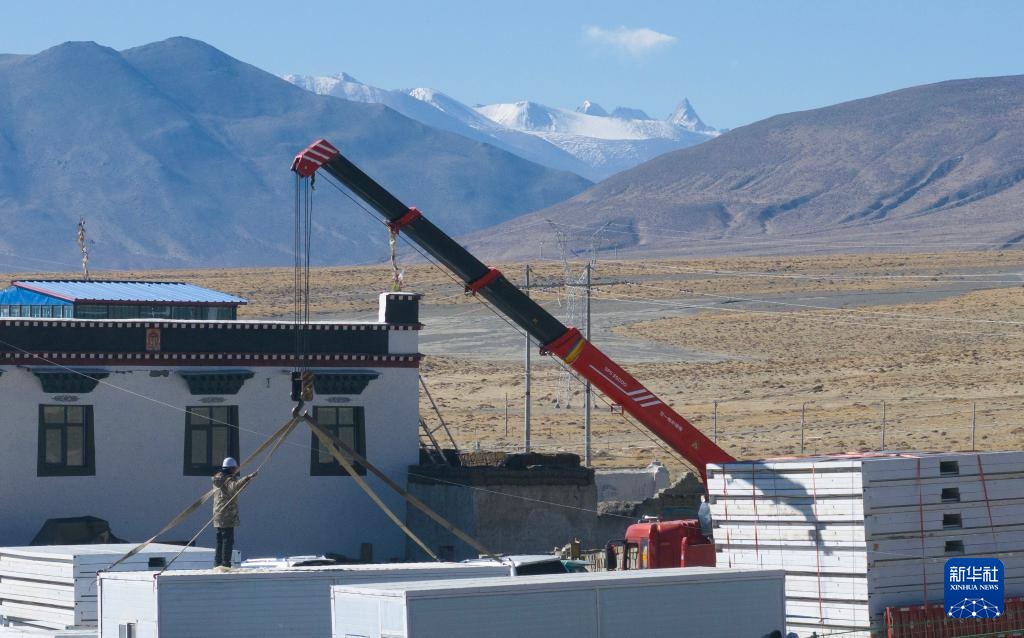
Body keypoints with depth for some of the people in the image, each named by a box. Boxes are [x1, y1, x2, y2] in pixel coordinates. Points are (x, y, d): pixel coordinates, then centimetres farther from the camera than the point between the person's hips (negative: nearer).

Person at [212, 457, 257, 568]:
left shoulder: (218, 479, 16)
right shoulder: (228, 480, -13)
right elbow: (235, 486, -37)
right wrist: (248, 478, -45)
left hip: (218, 516, 10)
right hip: (228, 516, -10)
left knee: (220, 540, 17)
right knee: (228, 540, -9)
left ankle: (218, 563, 22)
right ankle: (226, 563, -12)